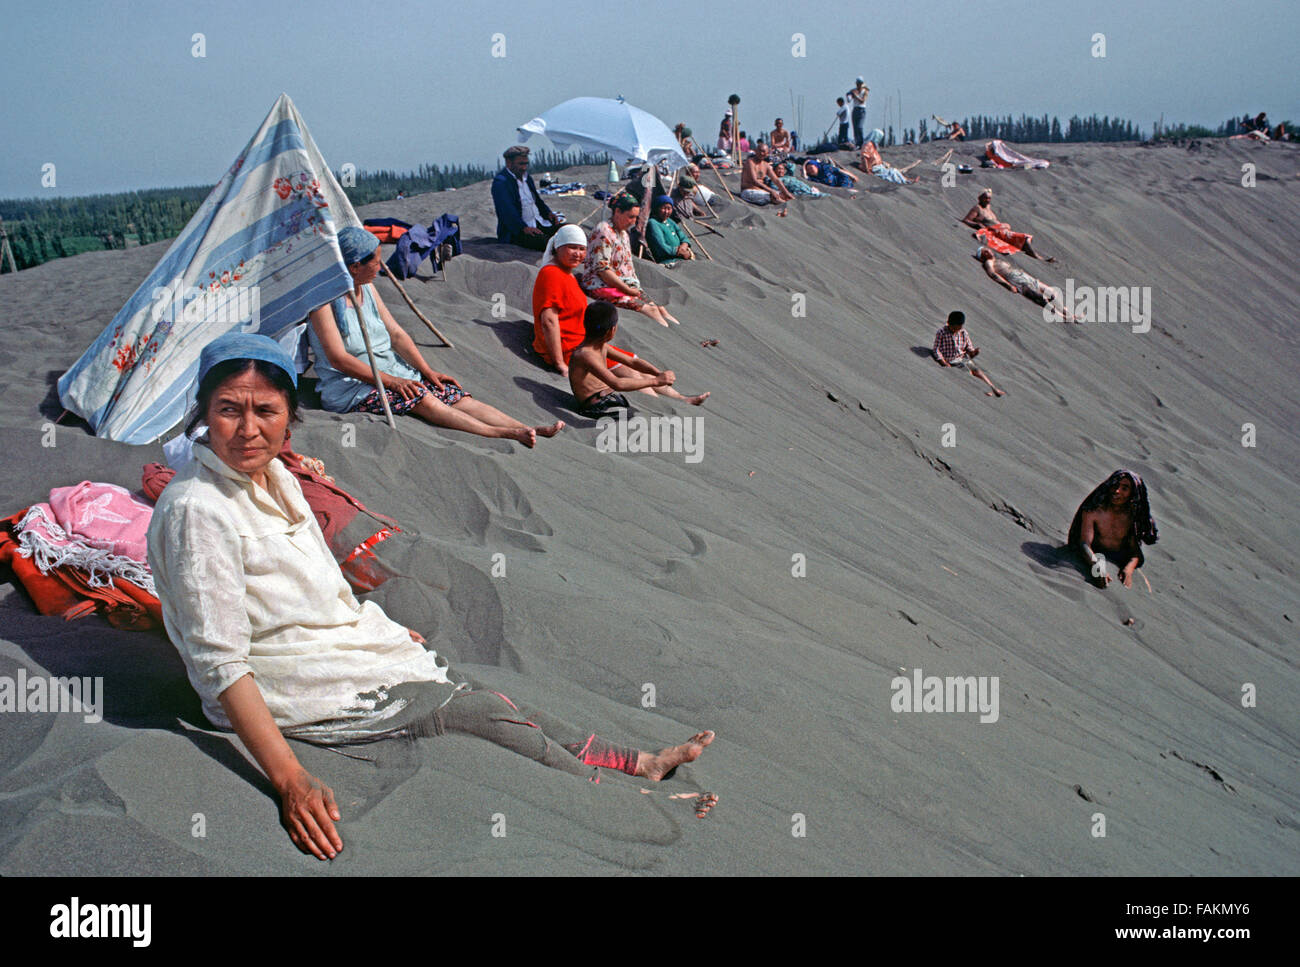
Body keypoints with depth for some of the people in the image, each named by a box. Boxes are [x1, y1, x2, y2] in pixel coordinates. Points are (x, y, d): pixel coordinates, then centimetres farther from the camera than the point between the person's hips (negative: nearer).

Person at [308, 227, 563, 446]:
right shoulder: (324, 299, -14)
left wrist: (427, 371, -2)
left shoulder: (367, 289, 11)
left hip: (392, 372, 7)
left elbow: (396, 333, 11)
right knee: (420, 397, -31)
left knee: (457, 396, -14)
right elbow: (338, 358, -21)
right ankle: (499, 434, -42)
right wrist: (389, 381, -24)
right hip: (350, 388, -7)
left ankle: (527, 429, -29)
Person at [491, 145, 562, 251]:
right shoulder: (500, 182, -10)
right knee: (545, 241, -36)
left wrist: (548, 213, 7)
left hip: (540, 223, 9)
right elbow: (507, 210, -21)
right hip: (516, 232, -9)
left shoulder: (527, 177, 18)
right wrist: (524, 228, -32)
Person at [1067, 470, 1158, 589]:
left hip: (1120, 564, 2)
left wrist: (1128, 569, -23)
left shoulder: (1133, 516, 2)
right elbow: (1085, 543, -15)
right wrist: (1096, 566, -34)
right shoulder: (1093, 511, -6)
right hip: (1094, 559, -2)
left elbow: (1135, 552, -1)